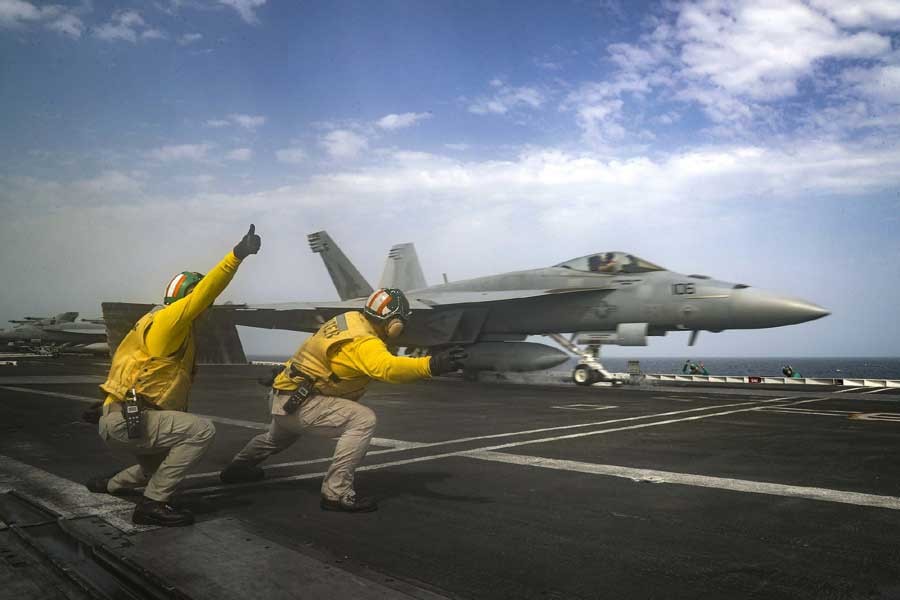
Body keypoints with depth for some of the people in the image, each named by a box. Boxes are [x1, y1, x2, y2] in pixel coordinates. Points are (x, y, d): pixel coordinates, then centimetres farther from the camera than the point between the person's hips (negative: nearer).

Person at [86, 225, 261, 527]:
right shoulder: (167, 320, -11)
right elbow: (203, 292, -25)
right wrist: (237, 255, -32)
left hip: (121, 421, 11)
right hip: (127, 420, -11)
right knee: (202, 431, -22)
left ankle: (109, 485, 48)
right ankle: (152, 504, -15)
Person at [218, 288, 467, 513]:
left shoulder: (351, 318, 0)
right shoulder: (363, 341, -25)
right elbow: (387, 368, -45)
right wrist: (431, 364, -54)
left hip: (283, 397, 10)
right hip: (297, 403, -10)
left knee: (278, 438, 39)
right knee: (363, 420, -22)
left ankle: (238, 468, 65)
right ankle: (336, 493, -16)